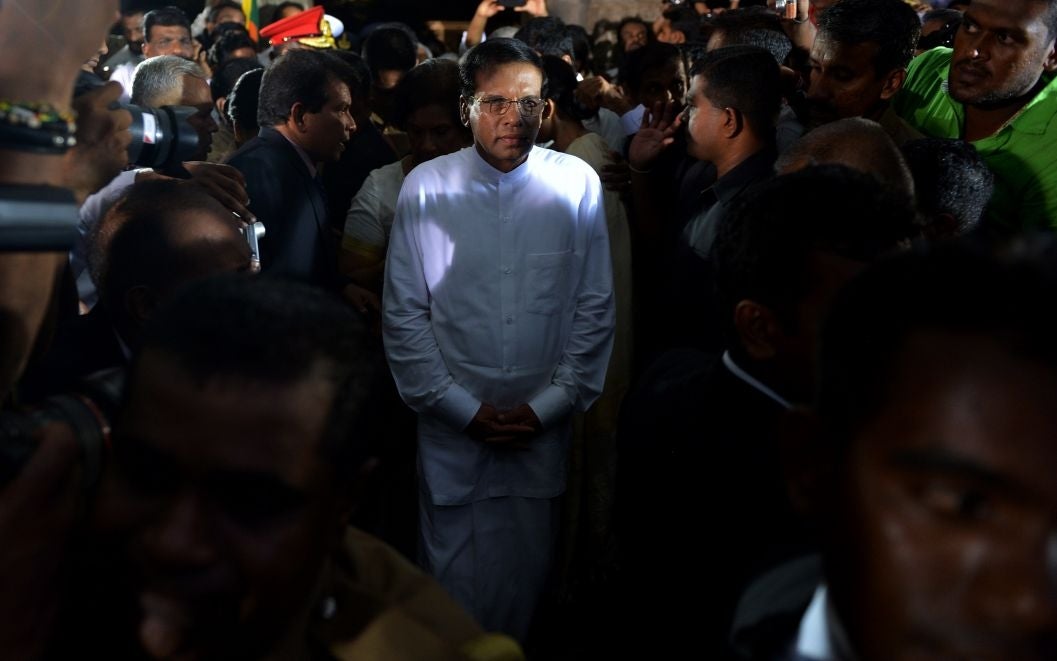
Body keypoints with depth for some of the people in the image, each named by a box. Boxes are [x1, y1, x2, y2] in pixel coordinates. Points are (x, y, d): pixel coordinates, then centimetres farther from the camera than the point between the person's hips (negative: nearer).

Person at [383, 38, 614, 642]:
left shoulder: (578, 185, -3)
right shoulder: (426, 187, -5)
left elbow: (596, 309, 1)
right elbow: (403, 314, -2)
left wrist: (550, 404, -4)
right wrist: (464, 409, -6)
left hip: (544, 429, 1)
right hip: (452, 429, 0)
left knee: (527, 576, 12)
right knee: (454, 576, 9)